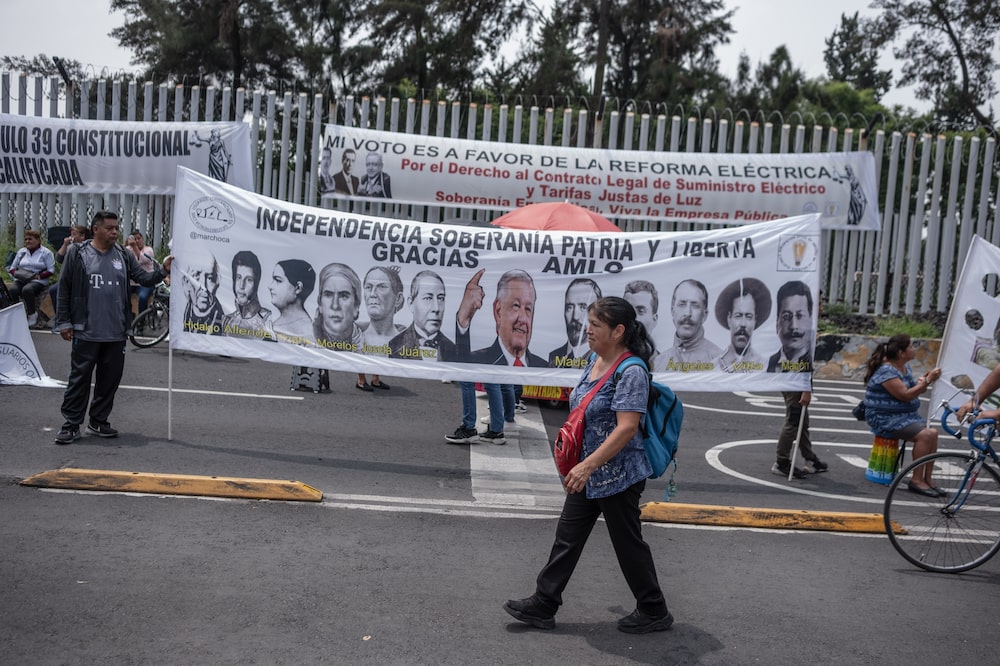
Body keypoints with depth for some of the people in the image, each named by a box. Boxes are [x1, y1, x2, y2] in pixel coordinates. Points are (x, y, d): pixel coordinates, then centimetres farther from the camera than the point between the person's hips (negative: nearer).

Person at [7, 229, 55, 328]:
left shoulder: (46, 252, 5)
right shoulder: (21, 252, 20)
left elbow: (51, 270, -2)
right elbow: (12, 267, 21)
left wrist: (38, 276, -16)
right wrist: (15, 273, -3)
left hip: (37, 281, -4)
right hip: (20, 279, 4)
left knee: (27, 289, -37)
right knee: (12, 289, -31)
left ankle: (32, 314, -18)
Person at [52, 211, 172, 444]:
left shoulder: (124, 255, 8)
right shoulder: (78, 254, -2)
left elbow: (143, 277, 5)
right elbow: (64, 289, 0)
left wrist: (162, 270, -14)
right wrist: (64, 322, -3)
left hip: (116, 333, 4)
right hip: (86, 332, -4)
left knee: (110, 379, 10)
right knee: (80, 377, 0)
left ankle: (98, 422, 22)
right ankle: (71, 425, 8)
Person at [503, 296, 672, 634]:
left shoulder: (631, 372, -22)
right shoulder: (595, 360, 6)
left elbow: (627, 428, -28)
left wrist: (588, 465, -31)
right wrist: (580, 465, 22)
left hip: (617, 476, -9)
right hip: (588, 474, 9)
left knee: (628, 543, 6)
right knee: (567, 537, 12)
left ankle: (654, 612, 25)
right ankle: (542, 606, 21)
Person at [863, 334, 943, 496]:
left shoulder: (905, 367, 11)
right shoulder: (886, 371, -19)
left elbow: (914, 390, 17)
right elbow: (905, 395, -23)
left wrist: (924, 380, -3)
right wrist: (927, 381, -19)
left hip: (905, 415, 9)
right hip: (886, 419, -9)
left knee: (932, 433, -10)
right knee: (924, 435, -23)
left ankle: (927, 479, -5)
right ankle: (916, 481, -15)